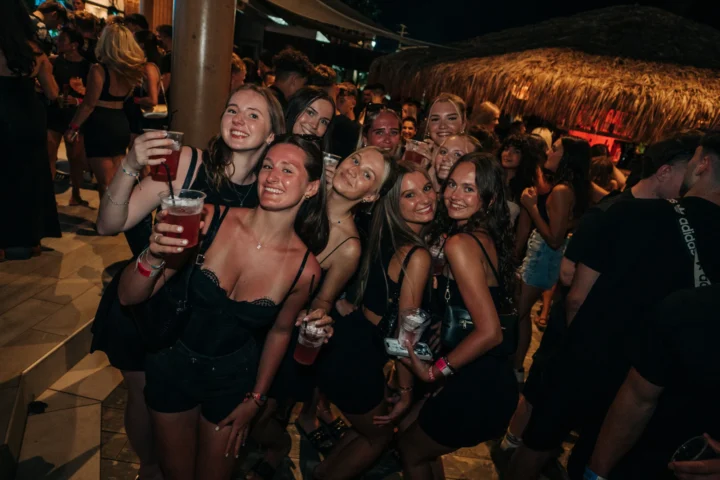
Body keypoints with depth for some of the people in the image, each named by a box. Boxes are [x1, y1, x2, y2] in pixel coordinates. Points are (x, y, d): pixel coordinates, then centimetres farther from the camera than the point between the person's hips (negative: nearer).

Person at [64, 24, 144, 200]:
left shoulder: (99, 70, -14)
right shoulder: (131, 69, 5)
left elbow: (89, 105, -13)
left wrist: (72, 127, -3)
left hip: (100, 128, -7)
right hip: (121, 126, 7)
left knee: (106, 184, 1)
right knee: (115, 182, 15)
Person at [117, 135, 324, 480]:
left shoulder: (305, 268, -20)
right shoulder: (211, 220, -22)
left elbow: (280, 331, -1)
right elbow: (128, 297, -17)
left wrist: (255, 399, 5)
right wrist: (153, 257, -38)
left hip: (233, 378, 0)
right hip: (173, 362, 1)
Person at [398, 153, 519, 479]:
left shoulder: (459, 244, -21)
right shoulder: (486, 237, 4)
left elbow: (490, 333, -25)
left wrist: (434, 371, -15)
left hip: (476, 388, -8)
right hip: (490, 379, 8)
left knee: (410, 449, 20)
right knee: (420, 442, 30)